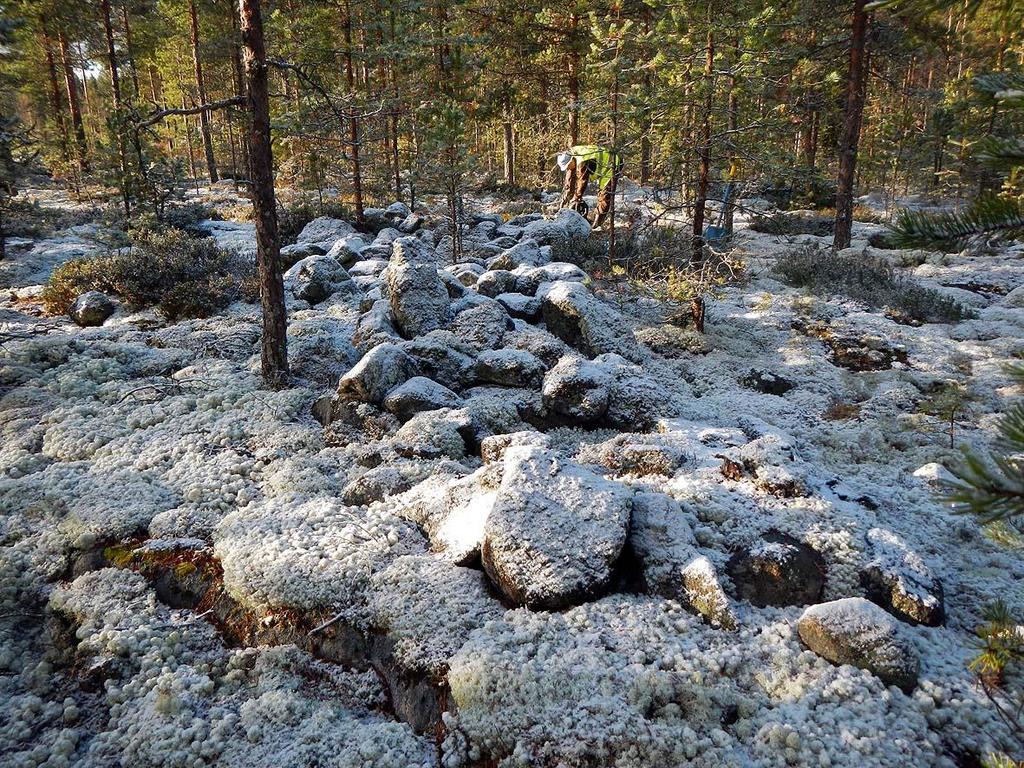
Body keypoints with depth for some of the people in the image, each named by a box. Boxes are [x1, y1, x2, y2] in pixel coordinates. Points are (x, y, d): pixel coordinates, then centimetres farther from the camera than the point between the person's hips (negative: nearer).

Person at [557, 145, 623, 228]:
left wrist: (574, 201, -21)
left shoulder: (584, 162, -36)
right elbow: (569, 181, -3)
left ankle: (598, 222, -12)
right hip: (602, 167, 9)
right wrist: (564, 200, -3)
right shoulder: (571, 160, -8)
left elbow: (582, 182, -30)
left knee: (604, 195, -12)